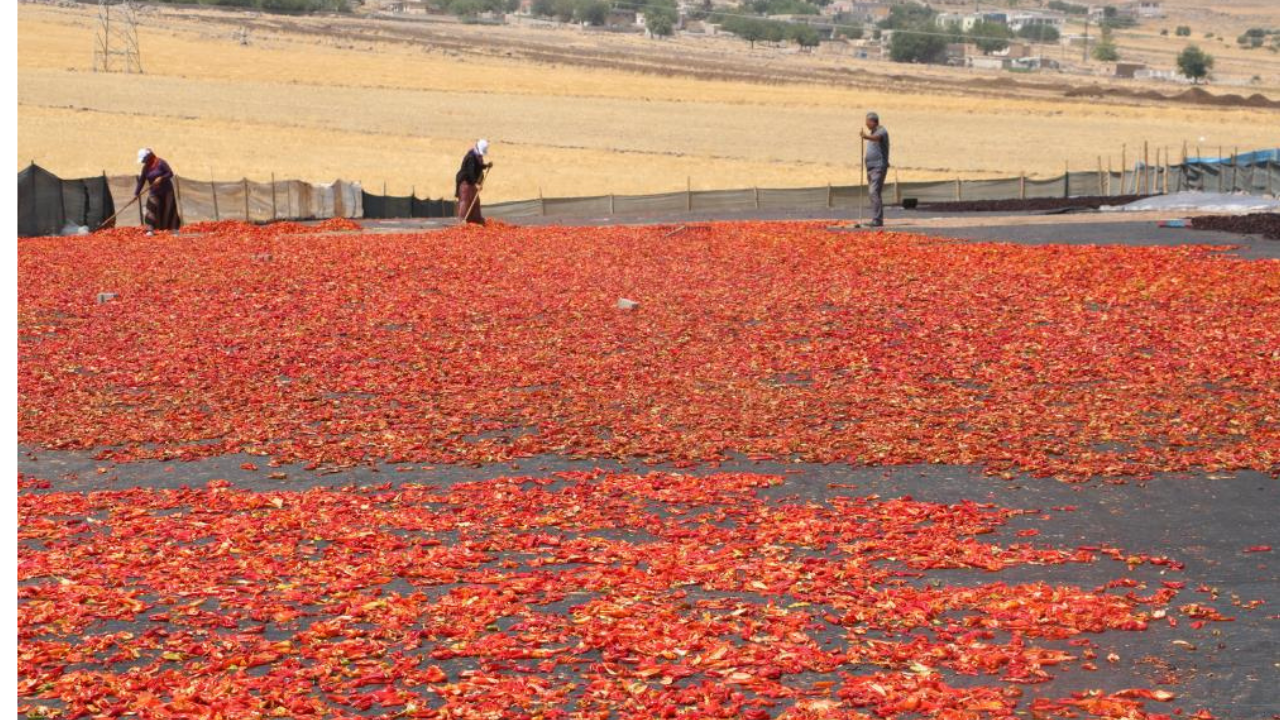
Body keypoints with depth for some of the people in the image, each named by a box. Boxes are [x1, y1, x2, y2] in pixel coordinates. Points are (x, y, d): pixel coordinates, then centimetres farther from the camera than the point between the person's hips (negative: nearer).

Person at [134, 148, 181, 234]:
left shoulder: (160, 163, -13)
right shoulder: (145, 168, 2)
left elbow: (170, 173, -15)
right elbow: (141, 181, 4)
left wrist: (161, 178, -27)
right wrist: (136, 193, -1)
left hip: (166, 191, -3)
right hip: (154, 192, 3)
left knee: (169, 210, 4)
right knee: (151, 209, -12)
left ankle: (175, 229, 17)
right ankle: (150, 230, -12)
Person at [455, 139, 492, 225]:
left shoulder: (478, 156, 7)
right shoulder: (471, 157, -23)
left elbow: (479, 166, 21)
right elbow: (471, 171, -30)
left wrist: (487, 165, 1)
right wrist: (475, 183, -37)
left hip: (472, 182, 10)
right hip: (465, 181, -10)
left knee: (475, 201, 14)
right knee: (465, 200, -14)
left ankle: (476, 220, 23)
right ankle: (462, 220, -16)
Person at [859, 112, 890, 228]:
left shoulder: (882, 132, -12)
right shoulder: (872, 133, 18)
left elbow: (876, 138, -36)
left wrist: (866, 137, -56)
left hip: (879, 167, -10)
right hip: (871, 167, 10)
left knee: (874, 192, -18)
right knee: (872, 192, 11)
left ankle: (877, 220, -21)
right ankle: (878, 220, 17)